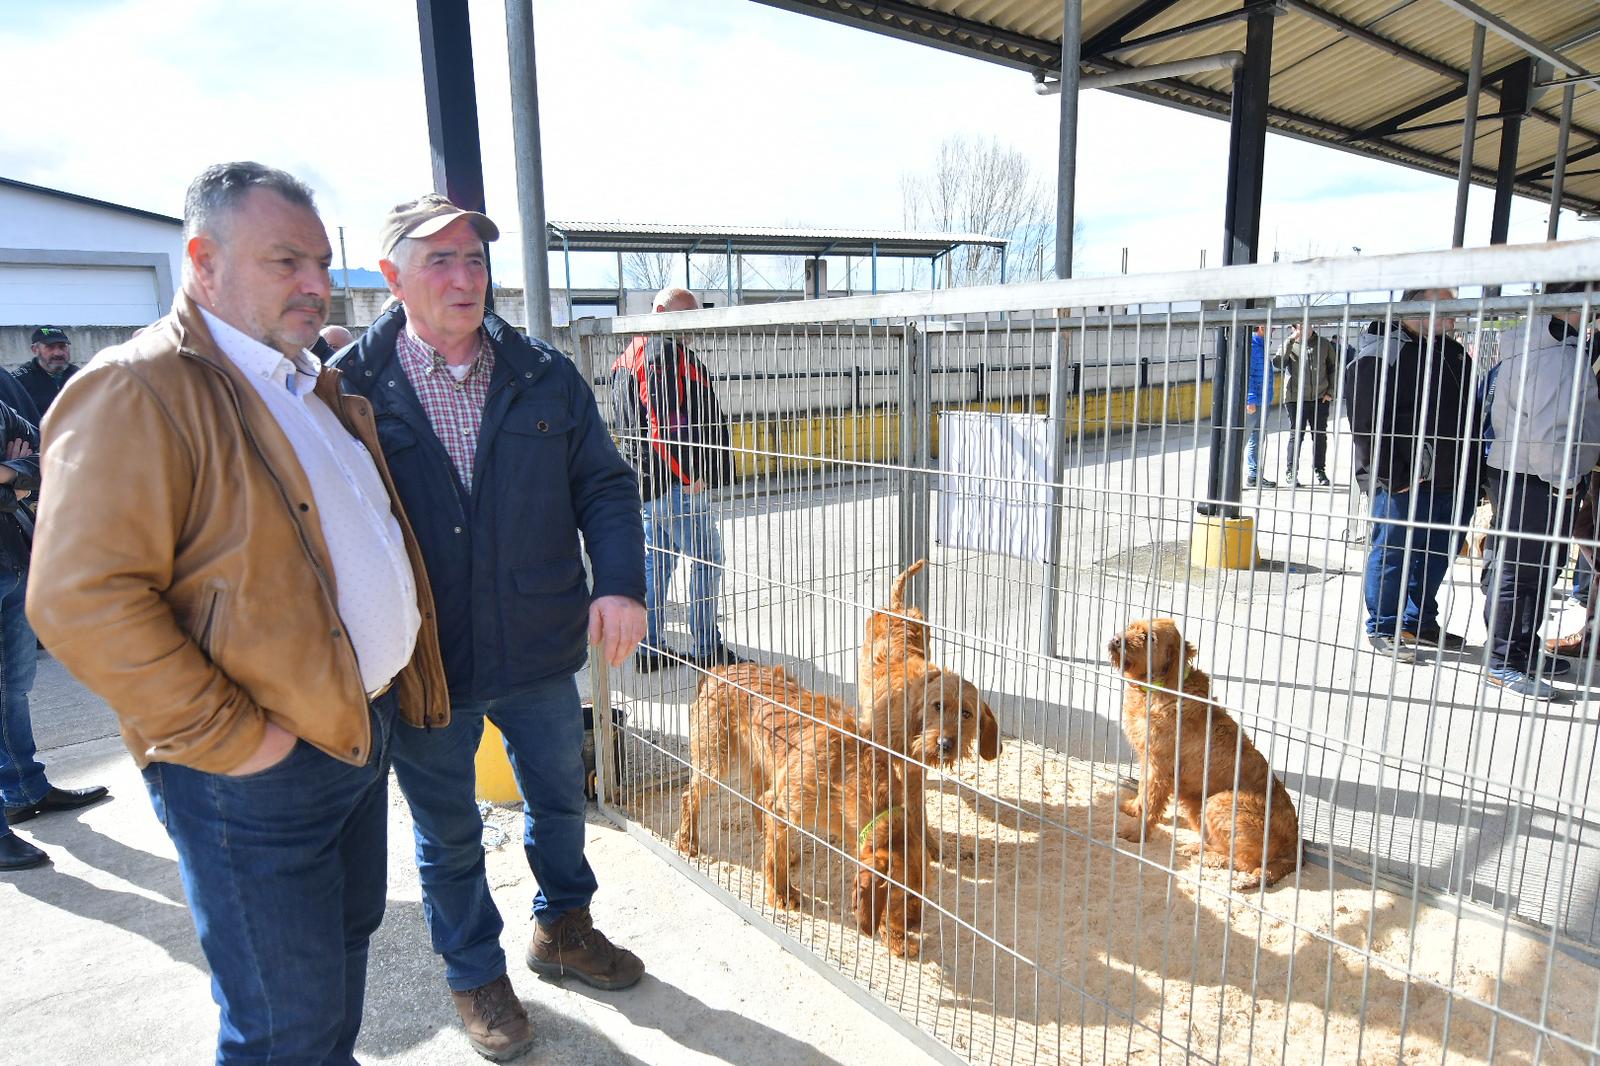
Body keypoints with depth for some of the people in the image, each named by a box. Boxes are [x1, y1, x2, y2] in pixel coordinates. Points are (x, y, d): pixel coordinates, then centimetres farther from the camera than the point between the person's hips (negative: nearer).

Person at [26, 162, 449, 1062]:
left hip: (365, 724, 8)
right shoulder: (138, 391, -16)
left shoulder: (318, 388, 12)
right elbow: (84, 598, -22)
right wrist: (228, 740, -20)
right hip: (258, 771, -8)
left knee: (347, 945, 24)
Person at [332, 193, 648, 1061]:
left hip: (541, 648, 3)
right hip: (422, 664, -2)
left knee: (560, 798, 21)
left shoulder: (544, 376, -1)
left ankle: (562, 926, 48)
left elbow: (604, 484, 2)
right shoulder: (349, 386, -8)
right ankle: (476, 975, 41)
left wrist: (621, 582, -13)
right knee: (448, 832, 16)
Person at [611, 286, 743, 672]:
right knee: (706, 561, 1)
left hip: (647, 481, 10)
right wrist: (689, 474, -19)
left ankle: (648, 648, 21)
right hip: (678, 482, -10)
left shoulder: (627, 357, 18)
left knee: (656, 561, 15)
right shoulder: (665, 351, -15)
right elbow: (668, 421, -25)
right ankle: (707, 649, 10)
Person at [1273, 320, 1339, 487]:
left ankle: (1319, 470, 20)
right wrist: (1290, 341, -21)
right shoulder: (1289, 345, 0)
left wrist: (1330, 392, 5)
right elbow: (1277, 364, -17)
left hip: (1320, 398, 3)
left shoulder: (1324, 344, 6)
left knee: (1320, 435, 9)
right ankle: (1291, 472, 7)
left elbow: (1334, 368, 12)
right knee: (1296, 435, -1)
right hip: (1296, 398, -2)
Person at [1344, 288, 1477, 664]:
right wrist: (1394, 476, -18)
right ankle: (1383, 629, 13)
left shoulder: (1451, 350, 14)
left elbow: (1468, 411, 21)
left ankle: (1420, 622, 31)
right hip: (1403, 481, -8)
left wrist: (1470, 471, 15)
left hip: (1450, 480, 8)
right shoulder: (1381, 353, -13)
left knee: (1435, 555, 16)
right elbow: (1366, 424, -17)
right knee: (1392, 552, 2)